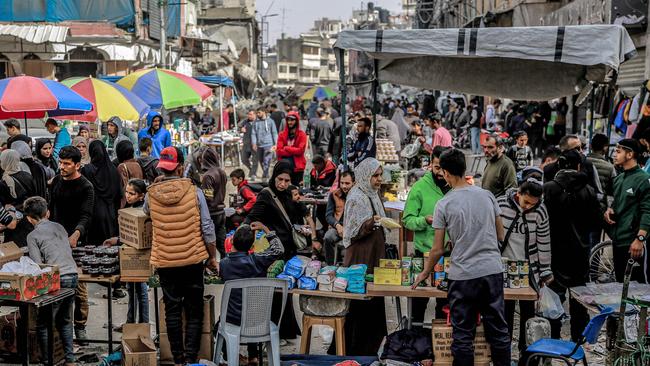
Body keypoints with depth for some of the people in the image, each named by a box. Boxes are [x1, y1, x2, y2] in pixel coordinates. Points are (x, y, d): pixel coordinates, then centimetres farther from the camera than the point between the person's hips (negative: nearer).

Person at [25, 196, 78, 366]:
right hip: (73, 275, 6)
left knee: (43, 324, 5)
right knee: (64, 321, 20)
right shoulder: (59, 227, 16)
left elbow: (37, 265, -7)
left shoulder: (33, 236, -1)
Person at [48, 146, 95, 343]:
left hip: (76, 242, -5)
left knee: (78, 285, -2)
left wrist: (76, 234, -37)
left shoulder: (85, 188, -9)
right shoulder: (56, 181, 11)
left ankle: (80, 326, 7)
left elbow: (86, 216, -20)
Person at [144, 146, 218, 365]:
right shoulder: (194, 192, -8)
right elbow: (207, 228, -6)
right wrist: (213, 257, 5)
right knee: (194, 311, 7)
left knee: (172, 311, 10)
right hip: (193, 260, -1)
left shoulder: (151, 195, -4)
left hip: (164, 262, 1)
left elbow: (146, 226, 10)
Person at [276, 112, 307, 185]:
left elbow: (300, 150, -8)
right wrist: (293, 152, -8)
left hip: (297, 165, -2)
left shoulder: (302, 134, 1)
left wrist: (286, 148, -5)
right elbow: (278, 151, -1)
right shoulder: (282, 134, 8)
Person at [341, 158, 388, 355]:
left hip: (375, 255, 9)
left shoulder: (373, 195, 15)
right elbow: (353, 230, -15)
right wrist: (371, 222, -26)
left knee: (374, 304, 8)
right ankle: (353, 351, 0)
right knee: (360, 306, -7)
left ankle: (370, 349, 15)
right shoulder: (356, 197, -11)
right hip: (361, 258, -9)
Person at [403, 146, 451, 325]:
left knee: (445, 302, 14)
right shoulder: (420, 187, -8)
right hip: (424, 251, -3)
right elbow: (408, 219, -9)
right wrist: (425, 220, -26)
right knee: (419, 301, 9)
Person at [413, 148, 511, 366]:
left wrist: (424, 273, 13)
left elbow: (438, 249, -2)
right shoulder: (487, 196, 4)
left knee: (463, 335, 5)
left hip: (463, 275, -3)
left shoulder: (444, 204, -6)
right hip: (493, 270, 4)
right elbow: (500, 236, 12)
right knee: (498, 330, 11)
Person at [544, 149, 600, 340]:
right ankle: (579, 336, 20)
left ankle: (554, 335, 6)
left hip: (556, 248, -2)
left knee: (556, 291, 5)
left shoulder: (549, 188, -13)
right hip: (581, 250, 2)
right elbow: (595, 220, 3)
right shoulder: (589, 191, -4)